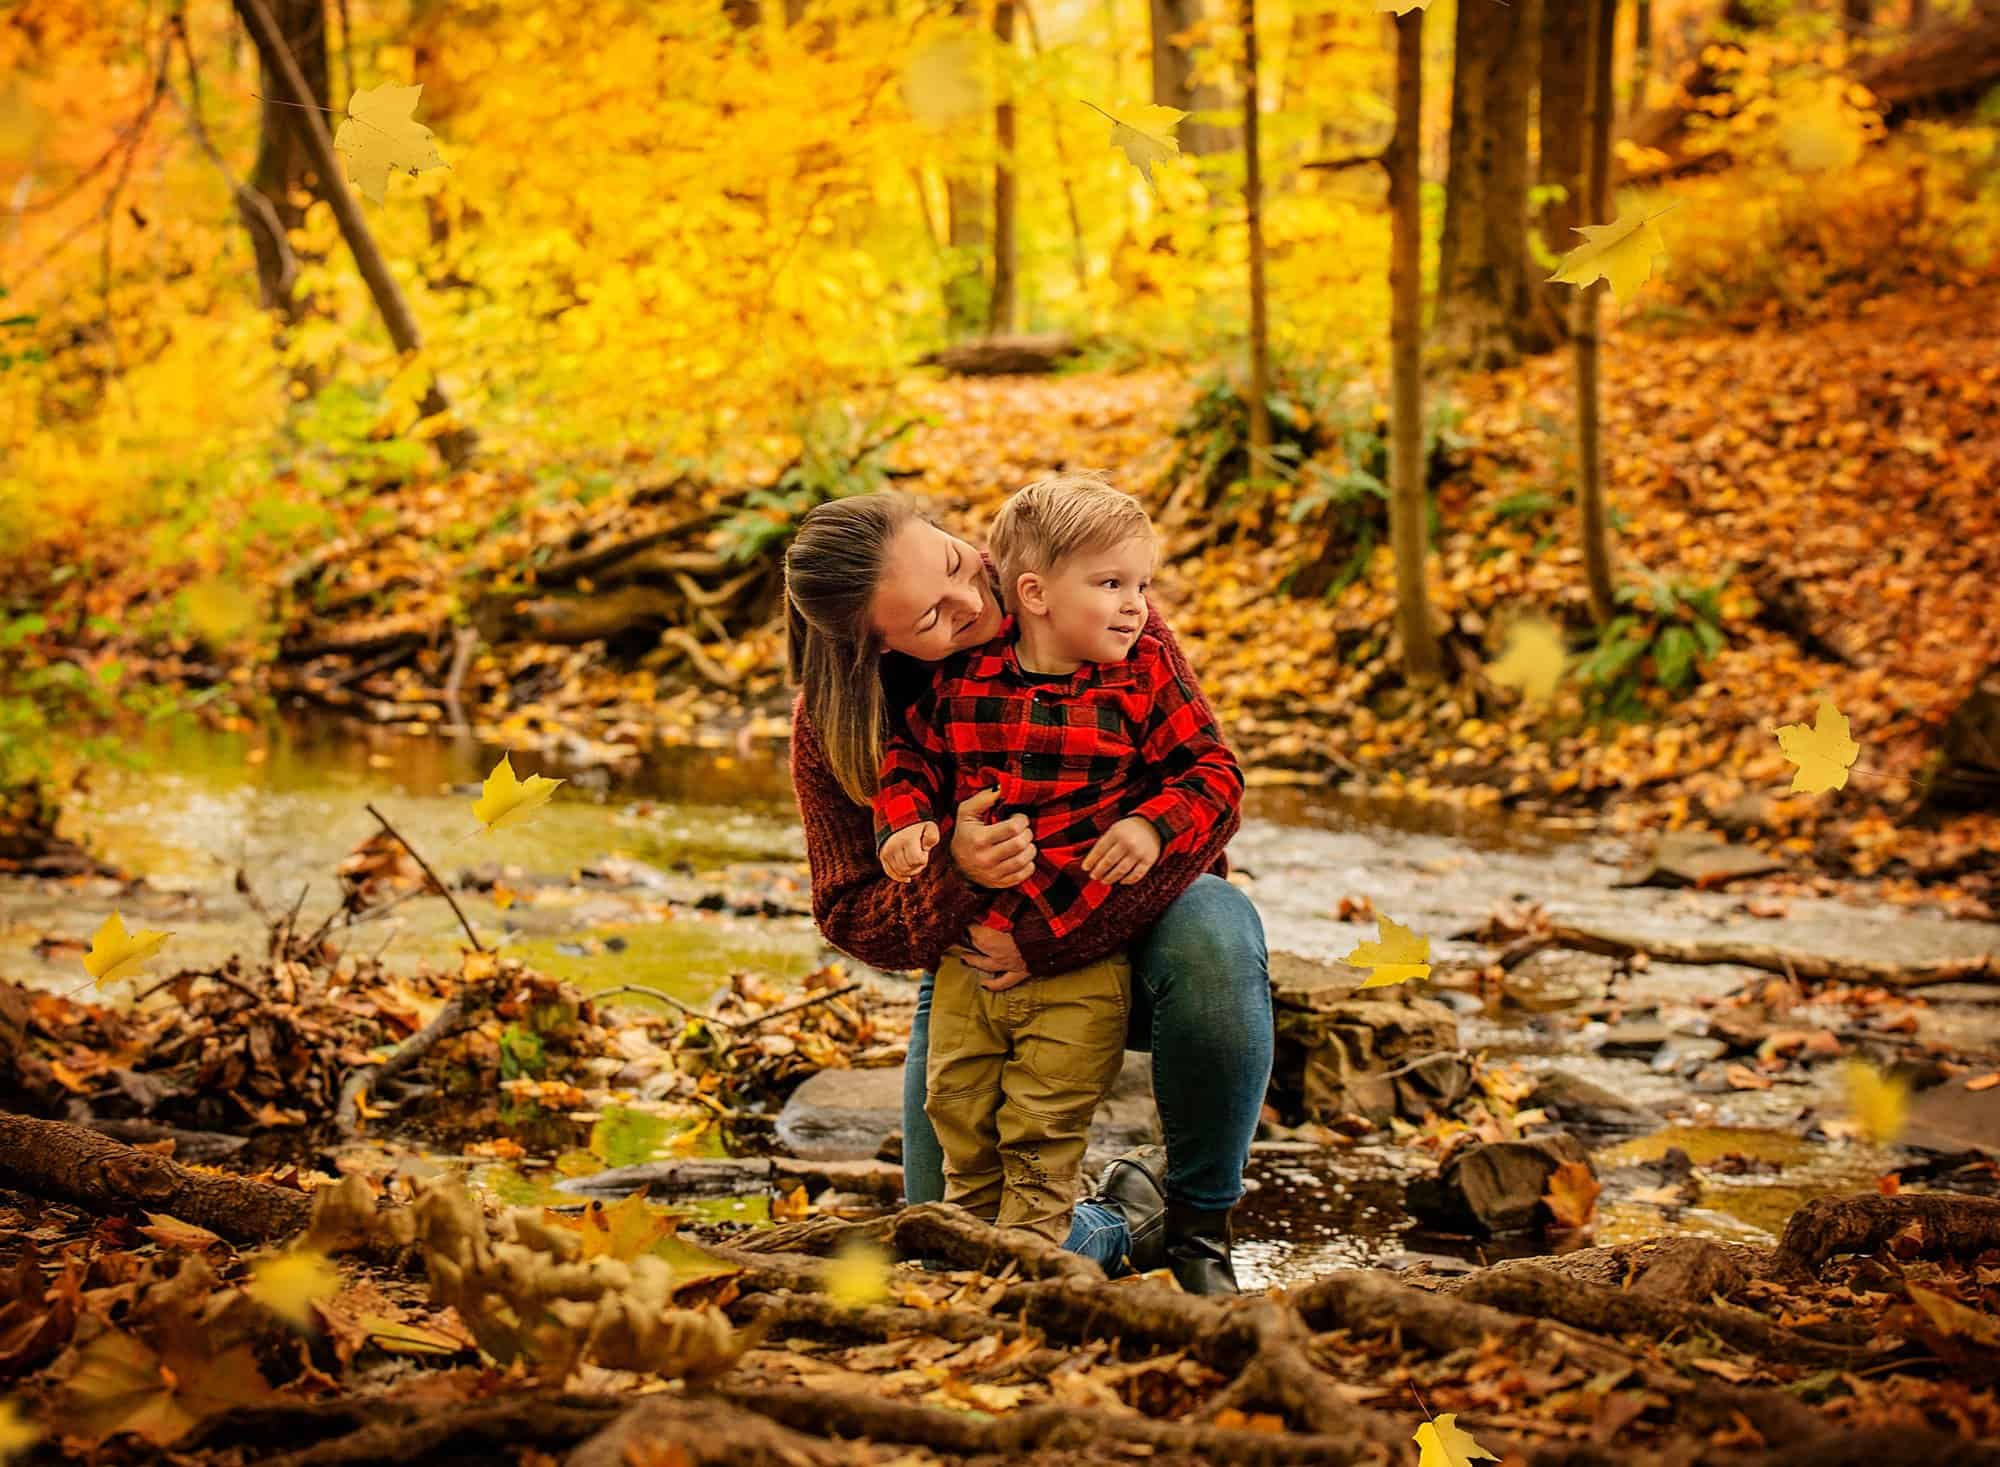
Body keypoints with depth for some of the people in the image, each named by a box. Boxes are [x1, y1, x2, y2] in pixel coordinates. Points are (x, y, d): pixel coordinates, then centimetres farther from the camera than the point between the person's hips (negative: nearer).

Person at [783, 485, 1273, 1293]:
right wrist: (956, 878, -37)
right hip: (977, 969, 1)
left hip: (1133, 924, -1)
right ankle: (1120, 1226, 24)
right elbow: (849, 915, -12)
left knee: (1214, 939, -38)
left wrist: (1045, 940, -32)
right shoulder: (831, 724, -17)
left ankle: (1199, 1218, -13)